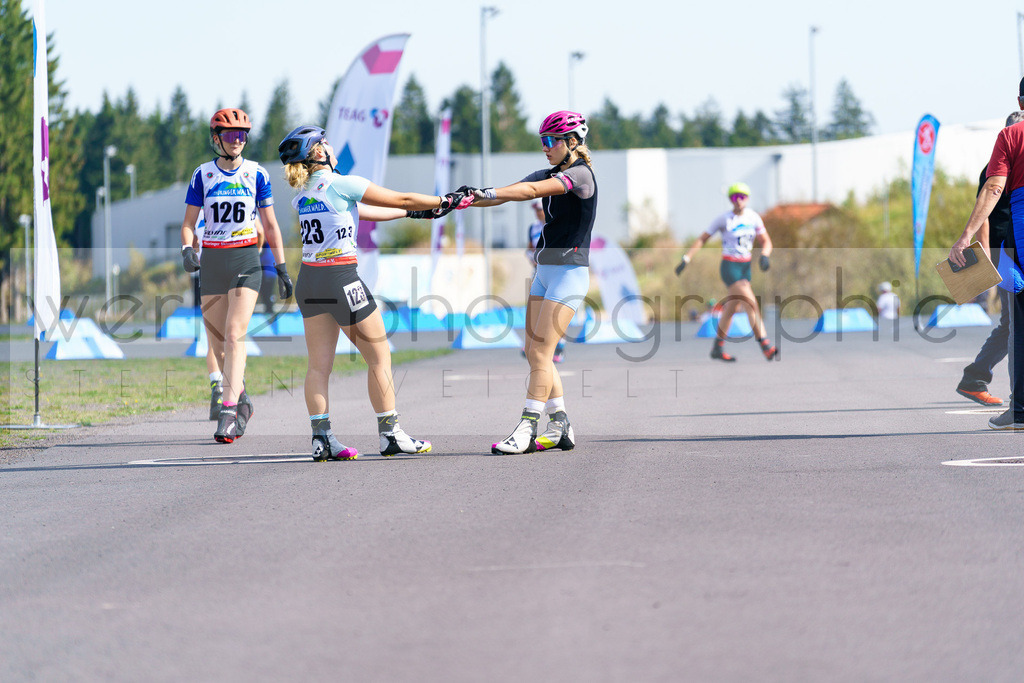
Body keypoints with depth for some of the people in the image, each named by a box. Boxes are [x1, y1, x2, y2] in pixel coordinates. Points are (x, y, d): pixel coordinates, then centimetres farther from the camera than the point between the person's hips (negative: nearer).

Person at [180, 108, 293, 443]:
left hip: (246, 260, -2)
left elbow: (270, 225, 9)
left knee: (235, 334, -17)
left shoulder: (256, 174, 3)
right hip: (212, 261, 2)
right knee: (217, 343, 5)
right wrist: (187, 250, -15)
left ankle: (229, 413, -22)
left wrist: (282, 268, 8)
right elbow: (188, 222, 5)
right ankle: (242, 401, 28)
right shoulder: (203, 175, 5)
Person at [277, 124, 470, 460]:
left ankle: (321, 438, 1)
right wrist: (447, 201, 9)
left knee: (319, 364, 6)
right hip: (341, 280, -7)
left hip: (309, 281, 7)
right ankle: (390, 434, 9)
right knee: (379, 358, 5)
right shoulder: (342, 184, -10)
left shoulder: (302, 196, 12)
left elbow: (366, 211, 20)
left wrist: (414, 212, 25)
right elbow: (402, 200, -4)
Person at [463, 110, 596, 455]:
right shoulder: (549, 175, 14)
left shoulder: (580, 174, -12)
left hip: (569, 271, -9)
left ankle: (527, 429, -15)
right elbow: (506, 194, 6)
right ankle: (560, 427, 11)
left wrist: (486, 193, -33)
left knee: (541, 352, -14)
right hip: (545, 272, 9)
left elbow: (532, 191, -25)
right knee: (534, 352, 6)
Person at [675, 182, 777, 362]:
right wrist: (686, 259, -10)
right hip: (730, 268, -6)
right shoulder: (724, 219, -9)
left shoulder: (753, 217, 3)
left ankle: (717, 348, 26)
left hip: (746, 267, 6)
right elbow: (702, 239, -3)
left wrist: (764, 256, -16)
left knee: (731, 309, 14)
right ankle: (765, 346, -23)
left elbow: (766, 242, 6)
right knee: (751, 305, -18)